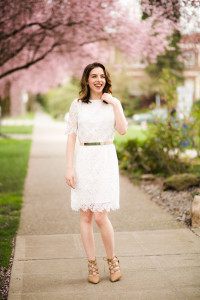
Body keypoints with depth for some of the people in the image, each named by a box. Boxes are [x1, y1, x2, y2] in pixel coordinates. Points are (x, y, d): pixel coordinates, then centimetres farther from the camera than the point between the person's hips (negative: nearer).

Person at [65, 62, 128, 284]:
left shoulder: (113, 103, 7)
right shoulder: (77, 105, 5)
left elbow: (122, 130, -7)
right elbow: (71, 136, 2)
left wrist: (114, 103, -9)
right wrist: (69, 168, -5)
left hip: (106, 159, -1)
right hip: (83, 159, 1)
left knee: (100, 215, -8)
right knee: (85, 215, 4)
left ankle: (112, 259, 14)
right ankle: (92, 264, 16)